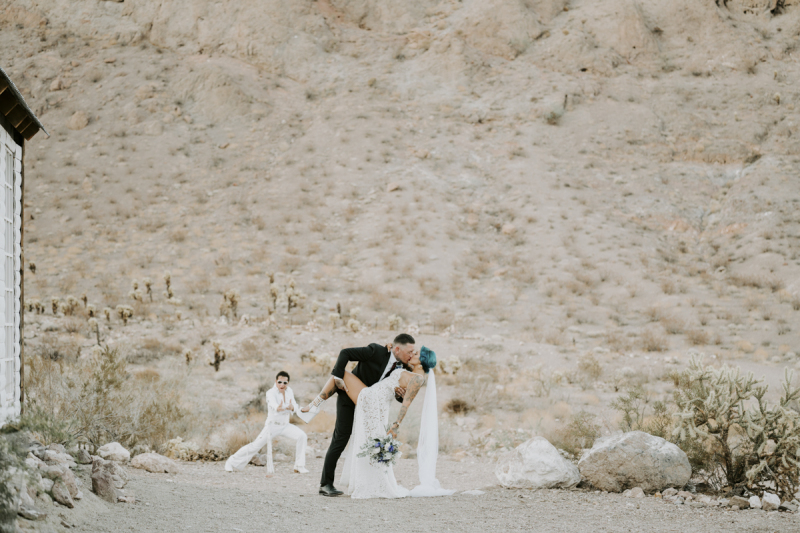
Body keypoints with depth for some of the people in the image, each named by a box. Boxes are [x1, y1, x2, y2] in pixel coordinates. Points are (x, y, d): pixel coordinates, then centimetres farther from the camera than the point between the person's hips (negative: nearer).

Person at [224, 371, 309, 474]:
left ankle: (299, 466, -10)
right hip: (272, 425, -5)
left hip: (285, 426, 5)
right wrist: (278, 408, -67)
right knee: (255, 446, -10)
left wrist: (292, 407, -33)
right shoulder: (271, 393, -20)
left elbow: (295, 407, -7)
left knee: (302, 436, -17)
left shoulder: (289, 390, 0)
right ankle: (232, 462, 9)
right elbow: (273, 404, -42)